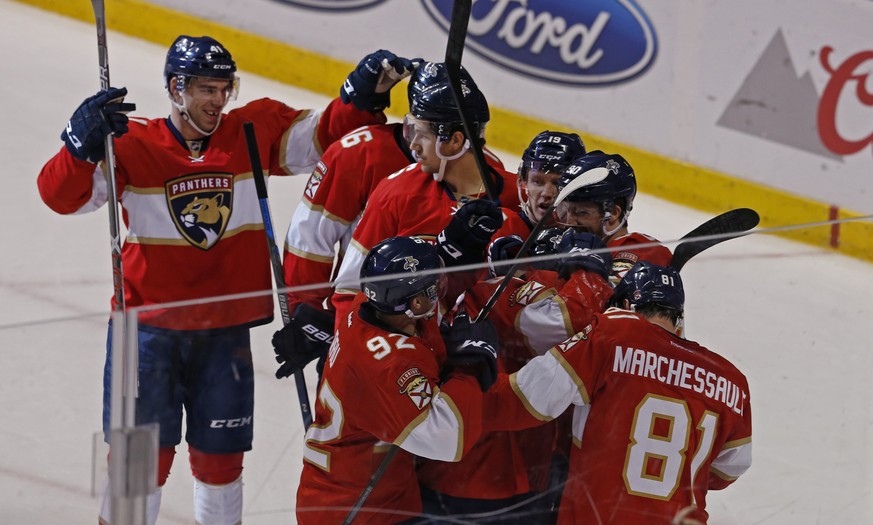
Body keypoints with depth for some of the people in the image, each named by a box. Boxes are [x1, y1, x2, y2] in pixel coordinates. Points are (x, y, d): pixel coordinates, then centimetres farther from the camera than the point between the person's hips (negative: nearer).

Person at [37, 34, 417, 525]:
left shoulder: (256, 130, -1)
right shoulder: (132, 145, -8)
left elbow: (325, 134, 1)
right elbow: (63, 194, -14)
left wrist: (363, 94, -16)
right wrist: (83, 142, -33)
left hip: (226, 332, 3)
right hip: (149, 328, -3)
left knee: (221, 459, 13)